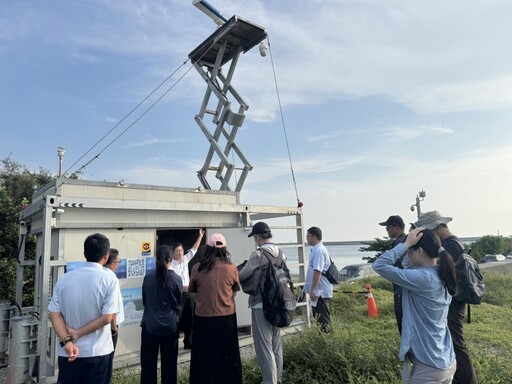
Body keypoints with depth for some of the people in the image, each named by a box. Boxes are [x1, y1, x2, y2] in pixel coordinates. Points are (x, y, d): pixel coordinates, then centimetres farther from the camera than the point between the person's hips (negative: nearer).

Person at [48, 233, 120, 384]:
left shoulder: (64, 278, -2)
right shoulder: (109, 279, -13)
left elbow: (54, 314, -5)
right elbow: (107, 318, -17)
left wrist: (67, 341, -10)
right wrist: (77, 333, -8)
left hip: (68, 353, 3)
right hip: (97, 352, -3)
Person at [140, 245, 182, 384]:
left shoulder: (148, 277, -7)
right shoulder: (176, 279, -11)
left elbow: (144, 300, 7)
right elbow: (179, 304, 1)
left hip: (150, 325, 1)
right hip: (170, 326, -1)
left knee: (148, 363, 13)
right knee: (169, 363, 12)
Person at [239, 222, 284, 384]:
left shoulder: (258, 254, -16)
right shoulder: (280, 253, 3)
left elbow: (241, 276, -12)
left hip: (261, 305, -7)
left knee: (264, 347, 2)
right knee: (276, 344, 19)